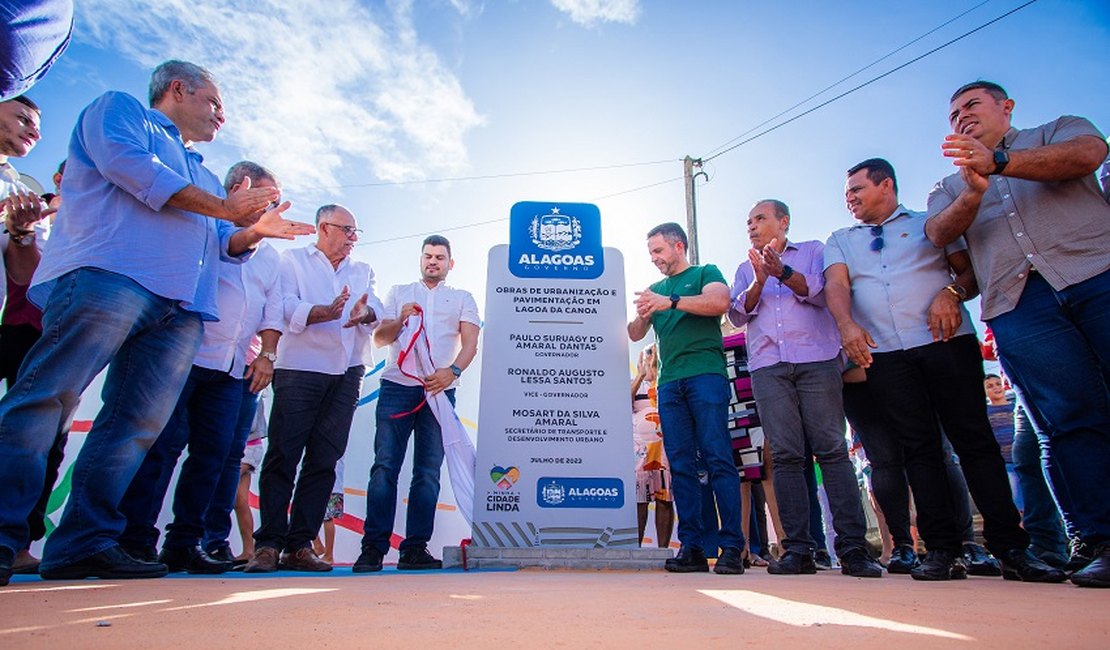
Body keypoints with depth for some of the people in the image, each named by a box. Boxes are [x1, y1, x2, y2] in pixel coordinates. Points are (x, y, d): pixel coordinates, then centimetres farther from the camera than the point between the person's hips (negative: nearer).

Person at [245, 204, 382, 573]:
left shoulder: (363, 271, 21)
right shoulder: (294, 260, 10)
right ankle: (268, 544, 3)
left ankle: (299, 545, 9)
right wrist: (325, 312, -24)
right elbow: (286, 306, -6)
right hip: (299, 370, -3)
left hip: (347, 374, 4)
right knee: (282, 457, -4)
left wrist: (363, 313, -21)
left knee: (324, 461, 3)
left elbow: (375, 310, 3)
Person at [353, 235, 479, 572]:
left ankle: (415, 549, 4)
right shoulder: (399, 292, 20)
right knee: (385, 466, -6)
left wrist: (452, 371, -15)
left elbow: (470, 342, 4)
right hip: (397, 388, 0)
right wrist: (399, 321, -9)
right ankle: (373, 546, -2)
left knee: (428, 472, -1)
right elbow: (379, 338, 12)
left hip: (439, 391, 0)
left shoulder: (462, 298, 17)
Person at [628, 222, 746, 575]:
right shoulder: (655, 290, 25)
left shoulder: (705, 273, 12)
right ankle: (692, 547, 3)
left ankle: (732, 546, -5)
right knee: (681, 465, 0)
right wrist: (642, 313, -2)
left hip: (706, 373, -5)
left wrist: (671, 302, -17)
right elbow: (636, 334, 20)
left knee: (718, 459, -9)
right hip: (669, 382, 5)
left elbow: (719, 302, -9)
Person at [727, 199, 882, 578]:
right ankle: (798, 549, -2)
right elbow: (737, 315, 10)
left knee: (832, 448, -8)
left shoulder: (813, 251, 17)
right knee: (786, 456, -3)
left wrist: (782, 272, -13)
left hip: (817, 359, -2)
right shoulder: (746, 269, 24)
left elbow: (821, 292, 0)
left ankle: (853, 547, -4)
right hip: (767, 366, 2)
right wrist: (759, 281, -5)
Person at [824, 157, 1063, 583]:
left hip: (946, 342, -1)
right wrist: (847, 325, -16)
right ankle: (941, 550, 2)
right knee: (919, 449, -1)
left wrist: (952, 292, -13)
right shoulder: (841, 240, 20)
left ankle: (1011, 549, 2)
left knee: (975, 440, -4)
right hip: (883, 354, 1)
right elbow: (836, 284, 3)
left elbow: (971, 268, 9)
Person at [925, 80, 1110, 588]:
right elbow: (938, 232, 6)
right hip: (1016, 304, 2)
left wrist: (999, 161, -16)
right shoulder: (952, 186, 28)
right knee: (1069, 422, -6)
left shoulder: (1057, 131, 23)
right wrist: (972, 194, -15)